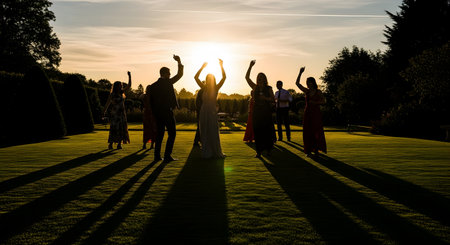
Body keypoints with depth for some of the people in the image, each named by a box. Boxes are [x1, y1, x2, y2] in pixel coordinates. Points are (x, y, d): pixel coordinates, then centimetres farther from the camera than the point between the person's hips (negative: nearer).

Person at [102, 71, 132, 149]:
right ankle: (110, 144, 1)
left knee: (122, 128, 2)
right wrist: (104, 112, -5)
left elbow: (129, 85, 8)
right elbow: (107, 104, -3)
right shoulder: (112, 95, -6)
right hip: (114, 114, -5)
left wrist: (129, 76, 2)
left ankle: (119, 144, 6)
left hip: (122, 113, 6)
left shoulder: (122, 93, 9)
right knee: (114, 129, -7)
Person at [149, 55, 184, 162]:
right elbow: (180, 74, -1)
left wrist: (154, 112, 16)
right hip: (167, 112, -6)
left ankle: (157, 155, 12)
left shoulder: (153, 86, 9)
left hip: (158, 113, 6)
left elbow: (151, 101, 10)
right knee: (172, 134, 0)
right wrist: (179, 62, 6)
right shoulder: (168, 82, -7)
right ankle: (167, 155, -7)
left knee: (159, 134, 13)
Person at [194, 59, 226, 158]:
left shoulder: (216, 88, 3)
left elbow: (224, 77, -7)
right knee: (205, 133, 4)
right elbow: (196, 77, -3)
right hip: (204, 111, 1)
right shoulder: (204, 88, 5)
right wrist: (202, 67, -8)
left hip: (212, 111, -1)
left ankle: (216, 152, 10)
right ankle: (206, 153, 11)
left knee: (214, 132, 3)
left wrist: (221, 66, -13)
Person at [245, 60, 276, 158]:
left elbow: (273, 100, 3)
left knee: (267, 130, -1)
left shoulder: (268, 88, 6)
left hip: (266, 112, -1)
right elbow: (247, 77, 4)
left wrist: (265, 98, -13)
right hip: (257, 111, 1)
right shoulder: (255, 87, 9)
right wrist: (250, 66, -1)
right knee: (257, 131, -1)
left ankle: (268, 149, 14)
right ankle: (259, 151, 4)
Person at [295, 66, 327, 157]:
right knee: (307, 131, 1)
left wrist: (314, 102, -15)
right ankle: (308, 150, 6)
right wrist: (300, 73, -4)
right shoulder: (306, 91, 8)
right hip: (307, 112, 3)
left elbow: (323, 101, -2)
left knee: (317, 131, -4)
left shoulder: (318, 92, 0)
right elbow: (297, 83, 2)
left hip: (316, 113, -3)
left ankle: (316, 149, 6)